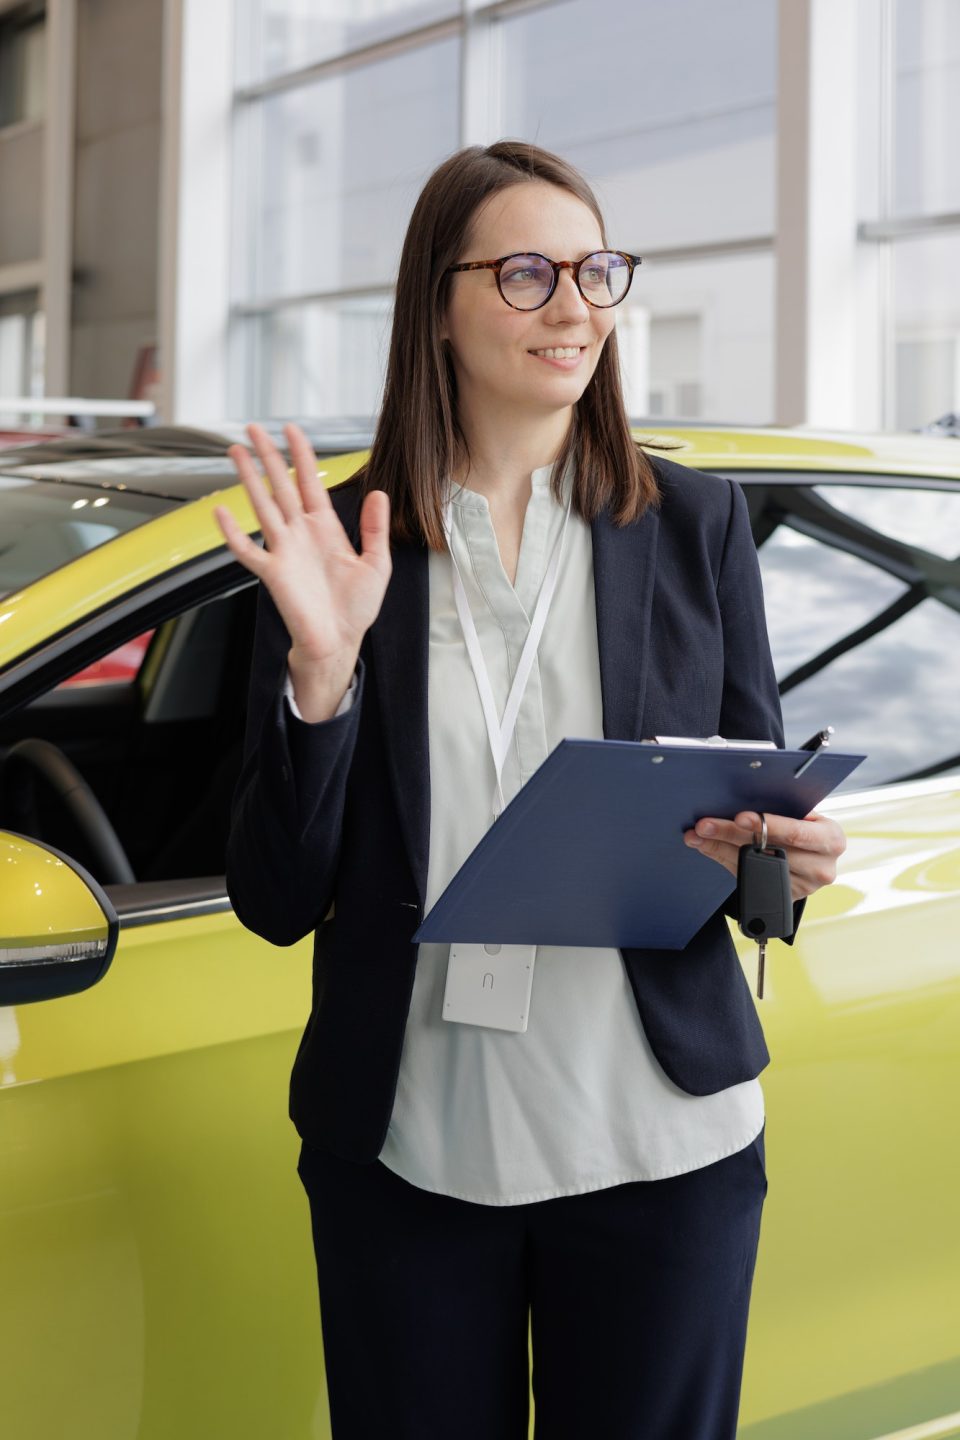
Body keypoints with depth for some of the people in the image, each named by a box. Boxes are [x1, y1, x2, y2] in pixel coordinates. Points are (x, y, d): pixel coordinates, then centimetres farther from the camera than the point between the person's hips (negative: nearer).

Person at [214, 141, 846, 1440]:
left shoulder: (695, 522, 2)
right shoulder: (333, 541, -2)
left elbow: (761, 814, 8)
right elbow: (274, 903, -4)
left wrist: (787, 857, -15)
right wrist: (322, 665, -18)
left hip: (658, 1139, 1)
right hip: (408, 1145, 0)